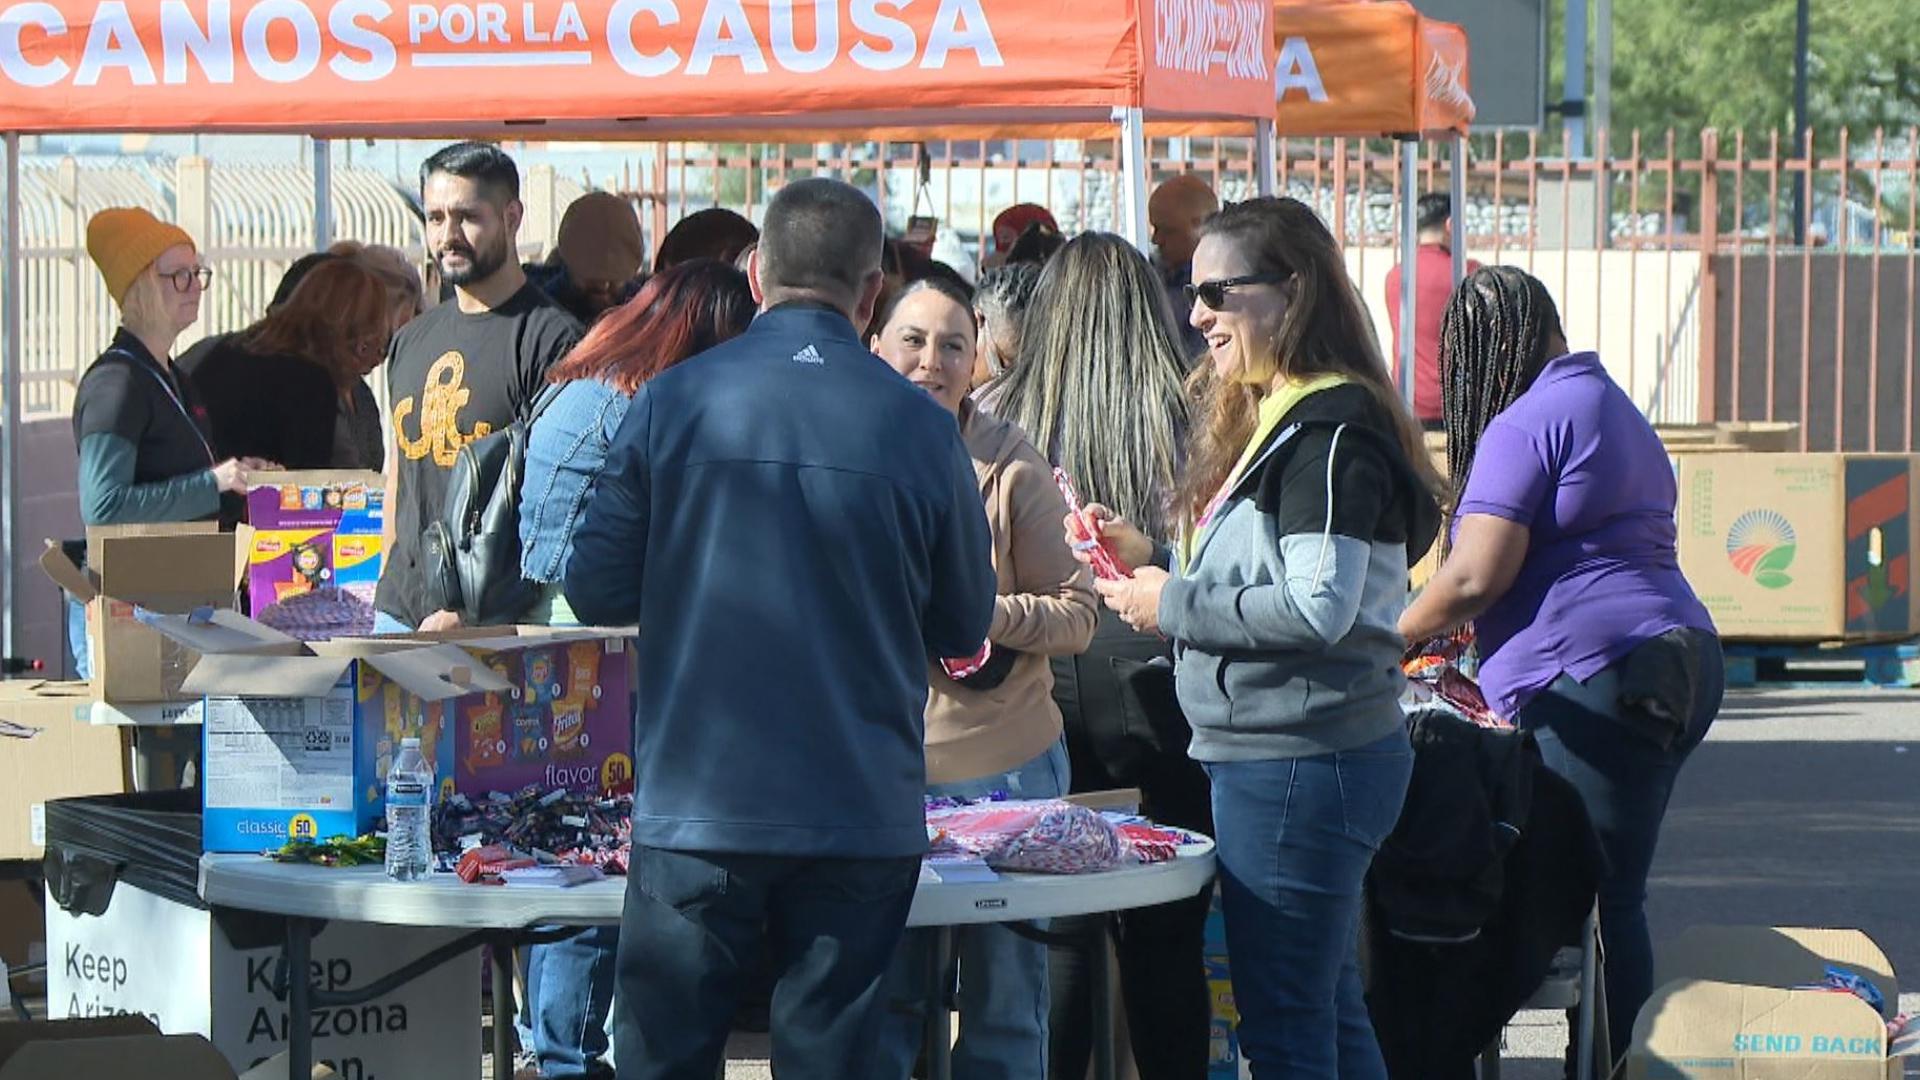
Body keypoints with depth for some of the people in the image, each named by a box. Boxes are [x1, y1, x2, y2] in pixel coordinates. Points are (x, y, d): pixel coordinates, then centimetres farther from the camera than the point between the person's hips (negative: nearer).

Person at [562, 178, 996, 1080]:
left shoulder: (672, 404, -5)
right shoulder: (920, 429, -4)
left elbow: (595, 592, 1)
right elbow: (965, 629, 7)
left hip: (697, 809, 0)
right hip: (861, 818, 1)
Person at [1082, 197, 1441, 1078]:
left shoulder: (1330, 430, -16)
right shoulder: (1264, 419, 17)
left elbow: (1320, 606, -24)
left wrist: (1173, 604, -14)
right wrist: (1153, 560, 9)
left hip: (1302, 763, -11)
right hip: (1271, 758, 11)